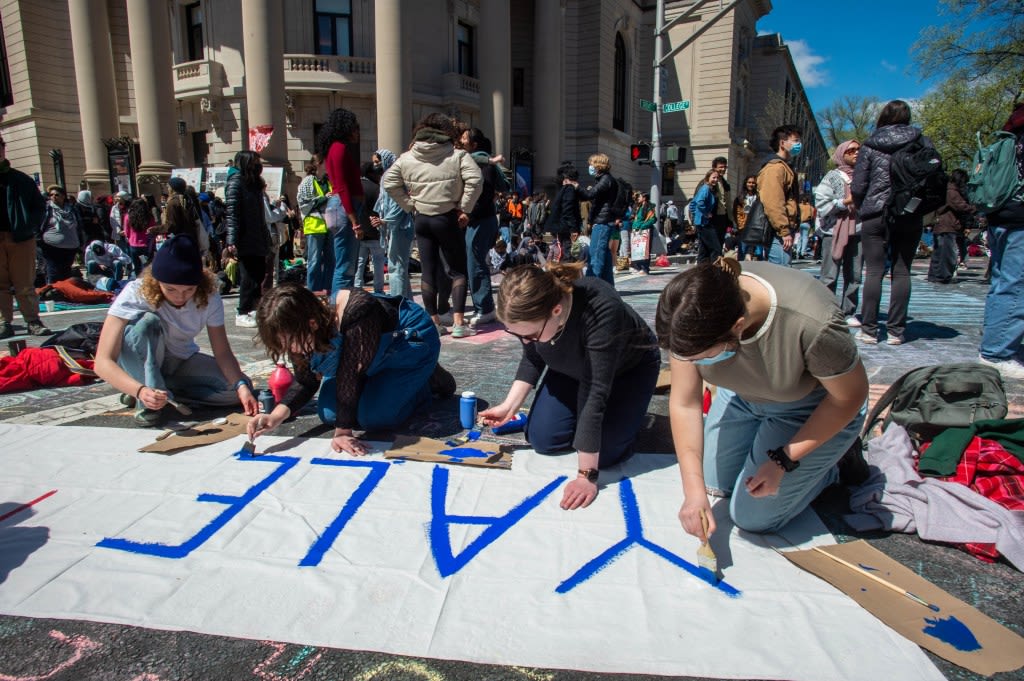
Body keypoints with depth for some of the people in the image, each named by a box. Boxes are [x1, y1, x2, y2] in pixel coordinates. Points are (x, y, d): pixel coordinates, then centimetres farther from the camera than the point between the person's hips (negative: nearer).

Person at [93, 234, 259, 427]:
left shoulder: (209, 297, -21)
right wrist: (141, 390, -52)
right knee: (148, 321, -35)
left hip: (181, 362, 3)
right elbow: (103, 362, -34)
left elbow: (222, 352, -18)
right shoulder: (136, 293, -29)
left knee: (239, 389, -20)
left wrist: (241, 386, -36)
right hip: (140, 363, -3)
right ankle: (145, 402, -22)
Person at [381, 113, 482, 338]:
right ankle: (458, 323, -1)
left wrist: (409, 205, 8)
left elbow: (389, 183, 6)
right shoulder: (457, 155, -6)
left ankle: (433, 322, 15)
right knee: (457, 271, 5)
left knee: (428, 271, 10)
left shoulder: (406, 158, 6)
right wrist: (465, 209, -9)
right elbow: (474, 180, -17)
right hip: (448, 218, -3)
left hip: (421, 219, 4)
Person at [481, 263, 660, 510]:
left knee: (605, 452, -17)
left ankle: (626, 412, 13)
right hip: (572, 367, 5)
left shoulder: (600, 309, -44)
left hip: (629, 367, -4)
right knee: (542, 439, -6)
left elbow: (596, 392, -41)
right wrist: (510, 405, -18)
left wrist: (587, 475, -38)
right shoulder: (531, 307, -27)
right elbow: (532, 358, -6)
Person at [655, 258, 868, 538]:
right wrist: (694, 490, -26)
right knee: (713, 483, 16)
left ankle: (830, 465, 21)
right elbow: (685, 404, -21)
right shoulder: (693, 314, -31)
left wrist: (783, 461, -21)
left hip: (813, 408, -4)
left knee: (753, 518, 0)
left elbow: (850, 396, -22)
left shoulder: (812, 324, -42)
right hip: (744, 397, 4)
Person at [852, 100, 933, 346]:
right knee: (901, 272, 5)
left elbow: (857, 187, -2)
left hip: (876, 215, -1)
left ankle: (869, 330, -1)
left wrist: (862, 208, 14)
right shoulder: (922, 142, 5)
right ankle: (896, 331, 5)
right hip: (911, 217, 2)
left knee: (874, 272, -1)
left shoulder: (870, 146, 1)